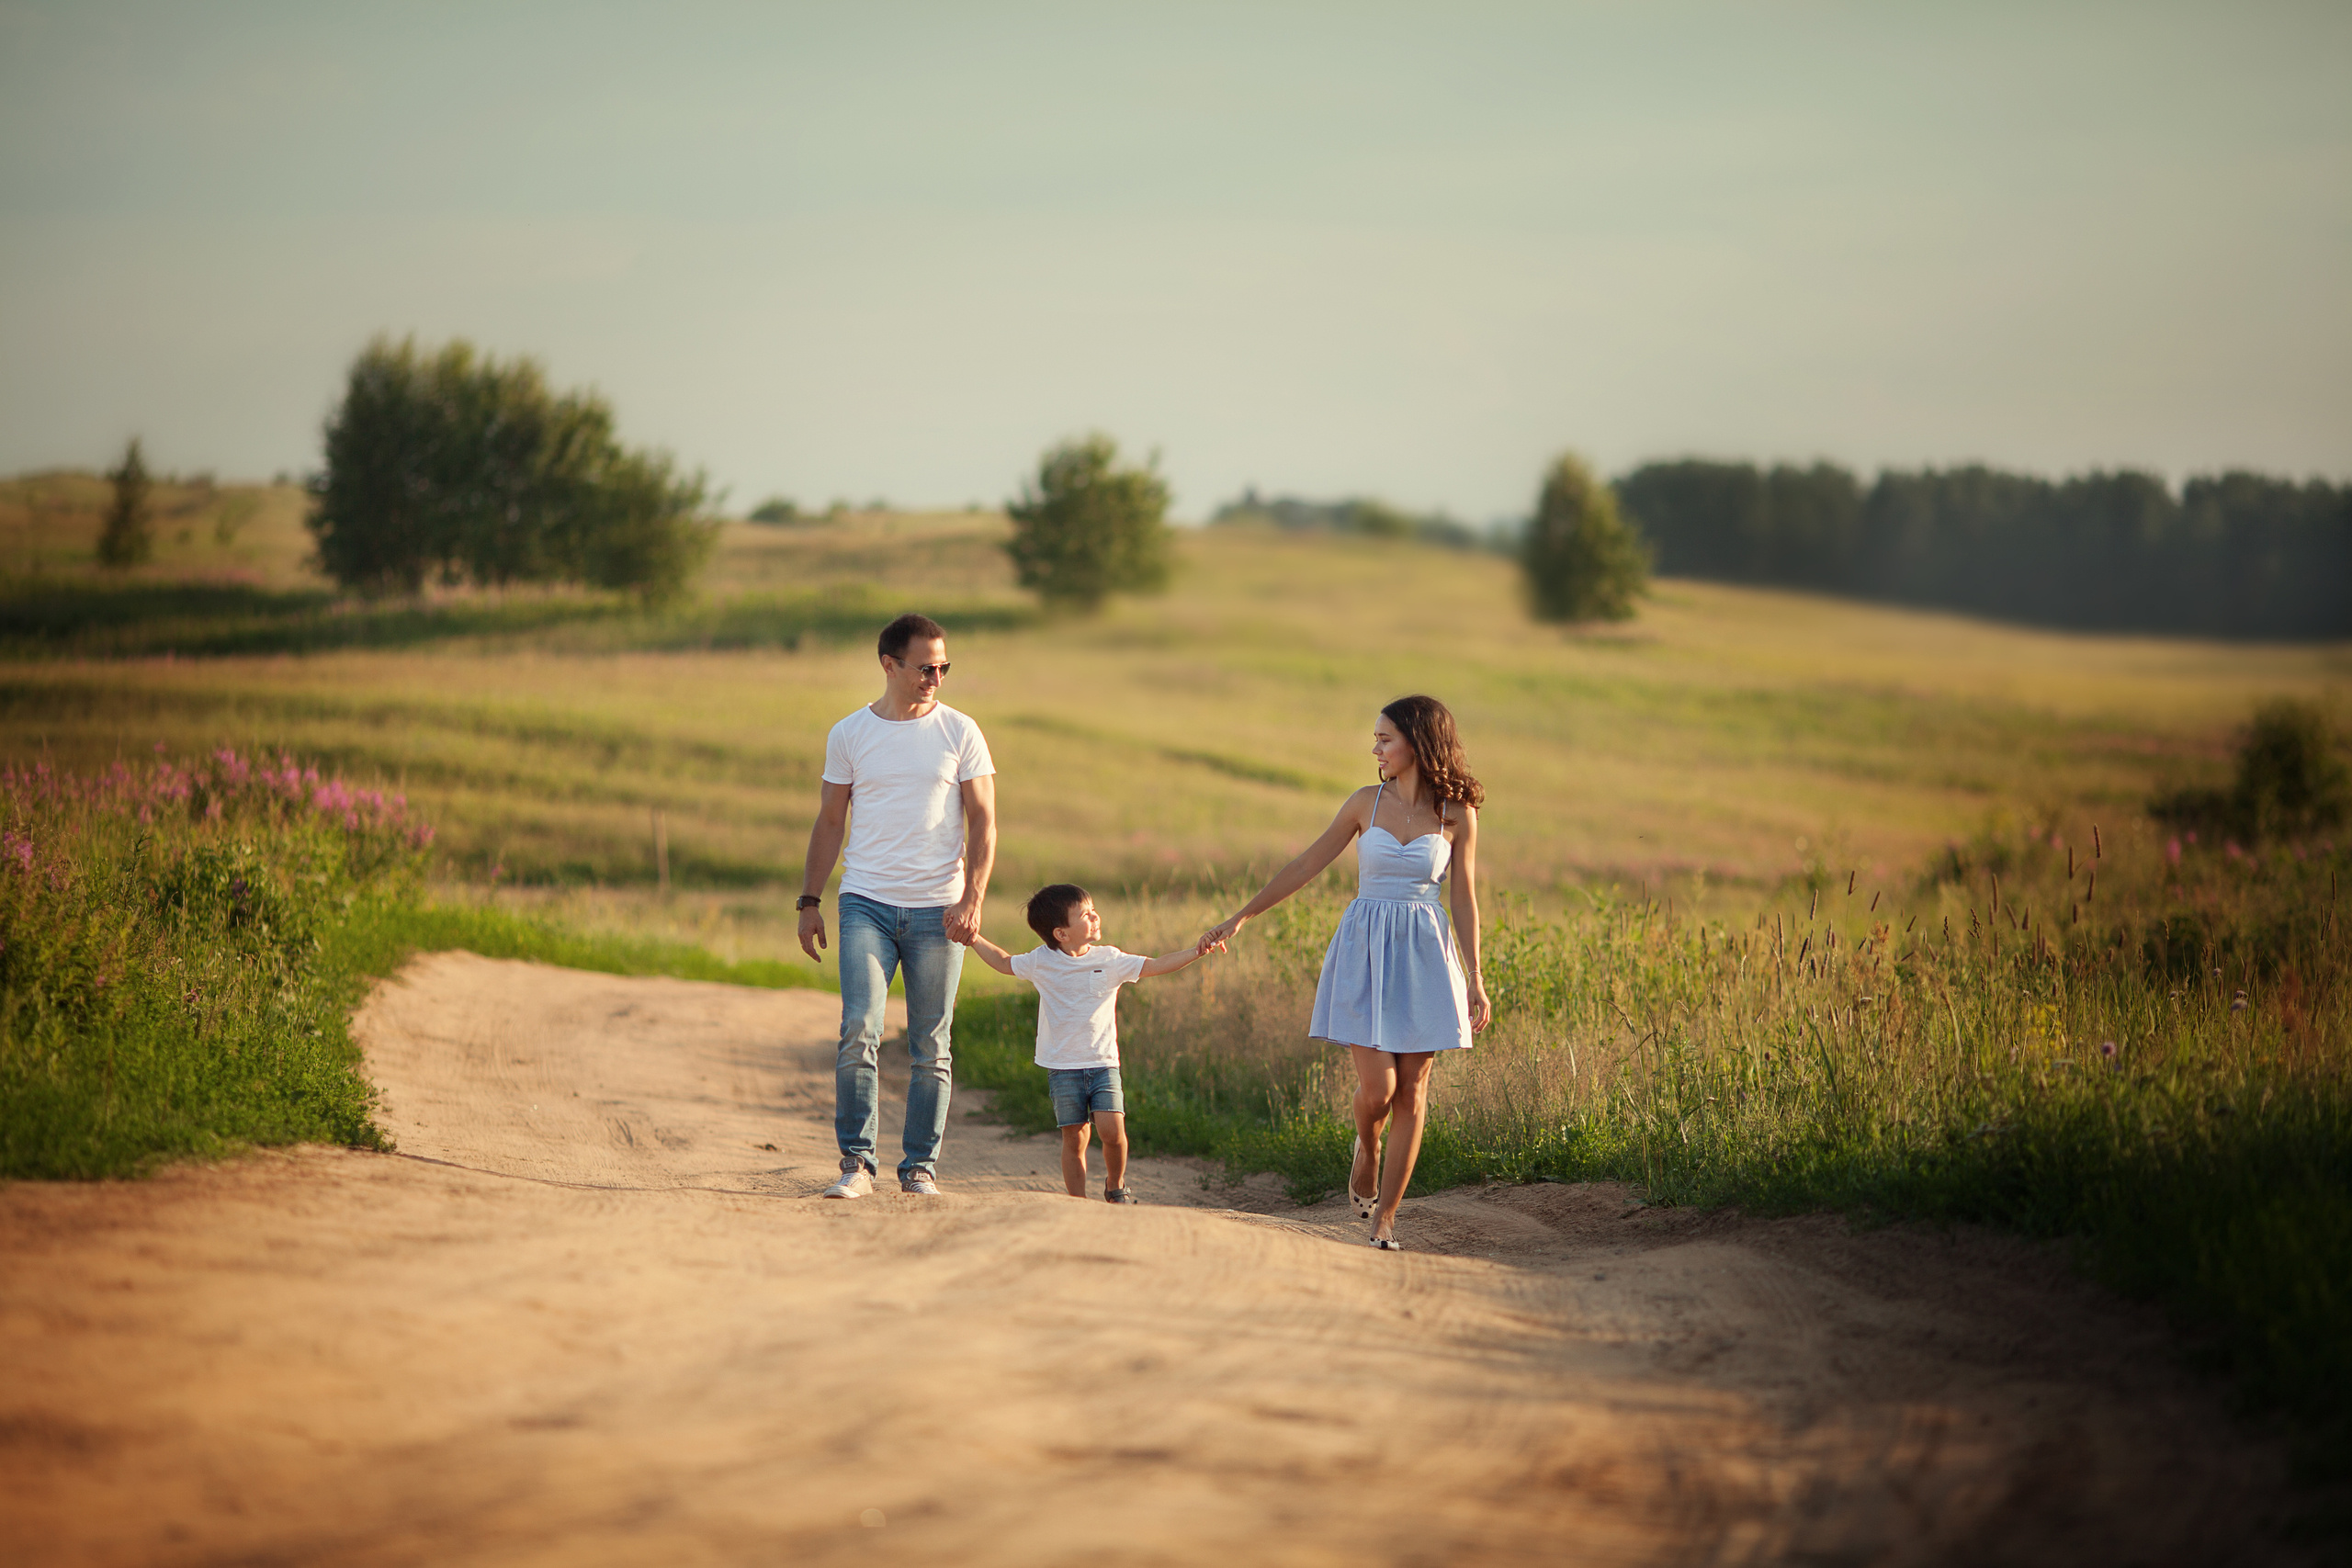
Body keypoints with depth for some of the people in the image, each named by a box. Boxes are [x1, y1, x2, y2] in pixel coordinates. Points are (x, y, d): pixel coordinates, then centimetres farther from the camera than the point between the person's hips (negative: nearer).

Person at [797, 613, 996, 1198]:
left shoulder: (960, 733, 4)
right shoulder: (849, 735, 6)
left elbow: (983, 823, 3)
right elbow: (829, 822, 12)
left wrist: (972, 899, -8)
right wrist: (810, 902, 7)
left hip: (938, 909, 0)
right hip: (866, 903, 0)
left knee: (931, 1047, 2)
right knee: (859, 1031, -13)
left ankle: (921, 1165, 11)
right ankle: (856, 1162, -9)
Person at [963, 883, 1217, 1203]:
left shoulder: (1109, 960, 2)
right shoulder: (1041, 962, 2)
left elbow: (1156, 966, 2)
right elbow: (1005, 963, 20)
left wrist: (1195, 952, -8)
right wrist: (975, 940, 16)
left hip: (1103, 1063, 0)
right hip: (1063, 1067, 0)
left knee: (1111, 1128, -15)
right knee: (1074, 1138, -1)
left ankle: (1115, 1184, 10)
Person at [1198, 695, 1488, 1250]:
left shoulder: (1457, 814, 0)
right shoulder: (1367, 803, 2)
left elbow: (1464, 898, 4)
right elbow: (1307, 865, 7)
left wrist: (1474, 979, 1)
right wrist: (1240, 917, 7)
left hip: (1424, 954, 0)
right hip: (1365, 952, 0)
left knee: (1411, 1092, -1)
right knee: (1377, 1086, -10)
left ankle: (1385, 1218, 7)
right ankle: (1367, 1149, 25)